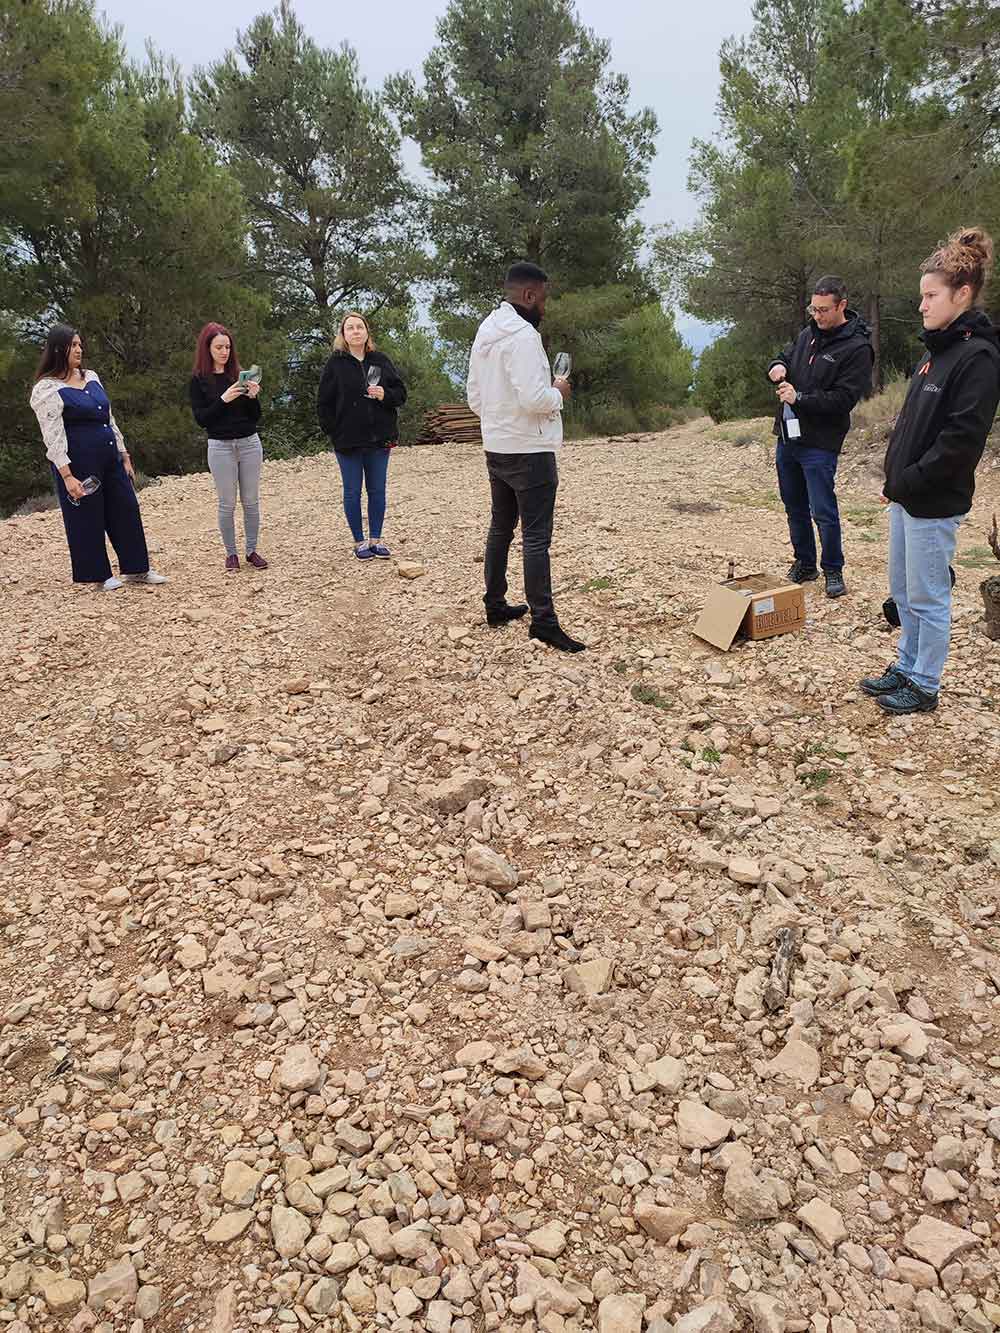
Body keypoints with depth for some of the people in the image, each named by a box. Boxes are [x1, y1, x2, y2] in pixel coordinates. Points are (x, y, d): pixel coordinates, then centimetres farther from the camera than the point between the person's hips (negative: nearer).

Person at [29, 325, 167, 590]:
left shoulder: (90, 377, 13)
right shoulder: (47, 389, -9)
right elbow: (52, 436, -15)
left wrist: (124, 456, 16)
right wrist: (67, 476, -22)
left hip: (109, 458, 7)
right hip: (78, 464, -7)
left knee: (126, 509, 8)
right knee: (87, 518, 3)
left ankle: (136, 569, 19)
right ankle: (97, 574, 16)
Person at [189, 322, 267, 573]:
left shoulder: (240, 374, 7)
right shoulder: (199, 380, 0)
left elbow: (256, 417, 7)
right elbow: (201, 419, -8)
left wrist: (253, 397, -12)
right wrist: (223, 399, -18)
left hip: (250, 442, 3)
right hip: (220, 446, -2)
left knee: (251, 501, 6)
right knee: (227, 504, 3)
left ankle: (252, 550, 17)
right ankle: (231, 553, 14)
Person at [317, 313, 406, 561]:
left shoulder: (381, 361, 6)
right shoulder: (336, 364, 0)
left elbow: (401, 393, 8)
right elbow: (324, 404, 0)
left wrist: (384, 394, -12)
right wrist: (335, 433, -7)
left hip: (379, 439, 2)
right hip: (348, 442, -2)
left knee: (377, 490, 8)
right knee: (353, 492, 5)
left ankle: (376, 539, 19)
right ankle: (359, 541, 15)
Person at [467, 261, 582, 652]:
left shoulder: (485, 332, 12)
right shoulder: (522, 335, -17)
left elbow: (474, 396, 17)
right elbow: (534, 399, -25)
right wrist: (558, 392, -7)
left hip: (495, 449, 9)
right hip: (530, 451, -9)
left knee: (501, 528, 17)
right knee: (536, 537, -8)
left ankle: (495, 605, 26)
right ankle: (543, 620, -7)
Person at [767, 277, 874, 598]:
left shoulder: (857, 348, -11)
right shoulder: (808, 333, 10)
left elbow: (843, 399, -17)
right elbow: (786, 356, 24)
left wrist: (799, 397, -23)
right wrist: (778, 366, -1)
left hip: (819, 443, -7)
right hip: (787, 436, 7)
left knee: (823, 511, -3)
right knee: (794, 506, 15)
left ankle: (833, 570, 13)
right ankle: (804, 564, 29)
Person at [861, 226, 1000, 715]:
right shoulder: (937, 348, 12)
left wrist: (908, 481, -18)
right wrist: (894, 481, 9)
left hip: (934, 504, -9)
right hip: (906, 495, 9)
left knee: (927, 598, 3)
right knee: (903, 592, 18)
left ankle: (924, 687, 17)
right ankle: (906, 668, 33)